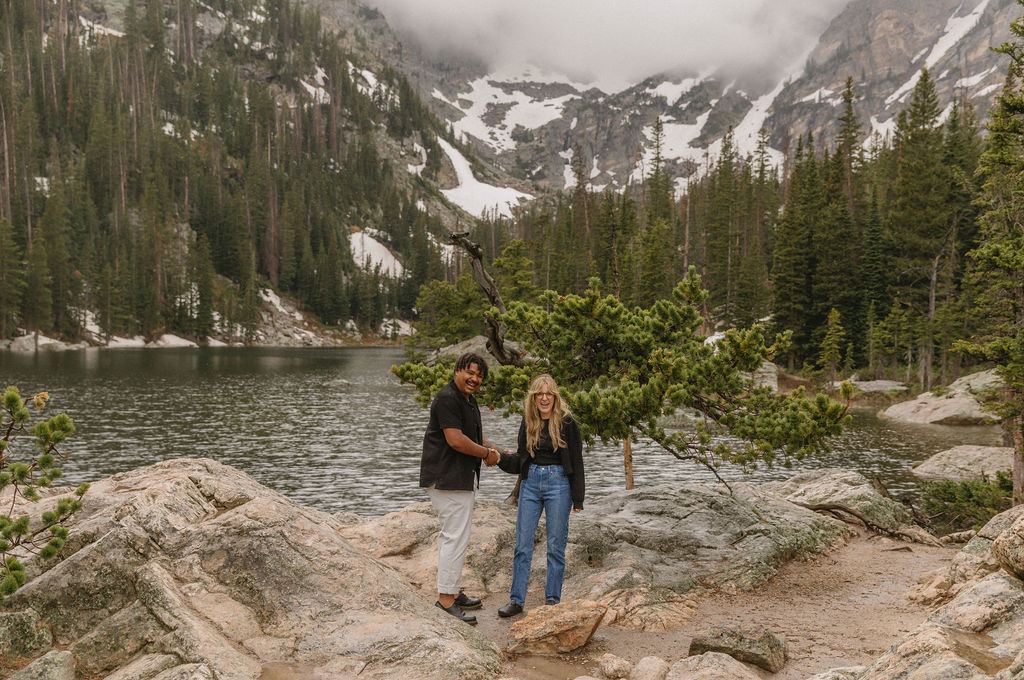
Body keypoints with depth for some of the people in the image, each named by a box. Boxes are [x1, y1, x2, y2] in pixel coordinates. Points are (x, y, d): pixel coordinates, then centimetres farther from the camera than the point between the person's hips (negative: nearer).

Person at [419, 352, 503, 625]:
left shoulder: (469, 400, 16)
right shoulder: (447, 398, -17)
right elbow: (456, 440, -24)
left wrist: (489, 448, 6)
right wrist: (487, 453, -11)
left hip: (462, 479, 11)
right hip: (447, 478, -11)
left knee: (452, 535, 17)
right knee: (455, 536, -9)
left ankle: (452, 591, 28)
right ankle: (445, 598, -2)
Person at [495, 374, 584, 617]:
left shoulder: (566, 423, -6)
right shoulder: (528, 423, 7)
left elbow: (576, 462, -4)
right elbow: (521, 459, 12)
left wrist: (578, 498, -6)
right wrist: (499, 458, -6)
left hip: (558, 483, -4)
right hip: (531, 482, 4)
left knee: (555, 545, 3)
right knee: (522, 543, 4)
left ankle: (552, 600, 15)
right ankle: (516, 600, 12)